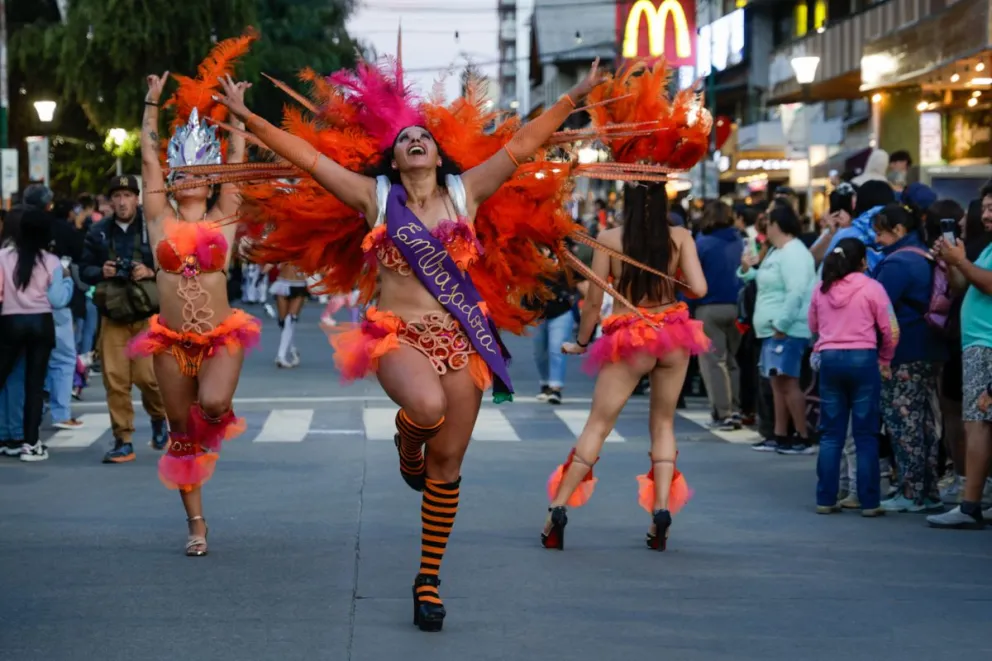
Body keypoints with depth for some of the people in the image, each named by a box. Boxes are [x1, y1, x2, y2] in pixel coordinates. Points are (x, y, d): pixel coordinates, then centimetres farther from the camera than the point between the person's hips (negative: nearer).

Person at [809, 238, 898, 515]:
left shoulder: (821, 290, 7)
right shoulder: (871, 288, -5)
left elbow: (813, 326, 16)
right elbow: (891, 330, -4)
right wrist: (885, 360, 8)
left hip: (829, 359, 3)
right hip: (863, 359, -3)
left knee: (831, 434, 9)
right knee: (866, 435, 1)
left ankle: (825, 499, 8)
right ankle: (869, 502, 1)